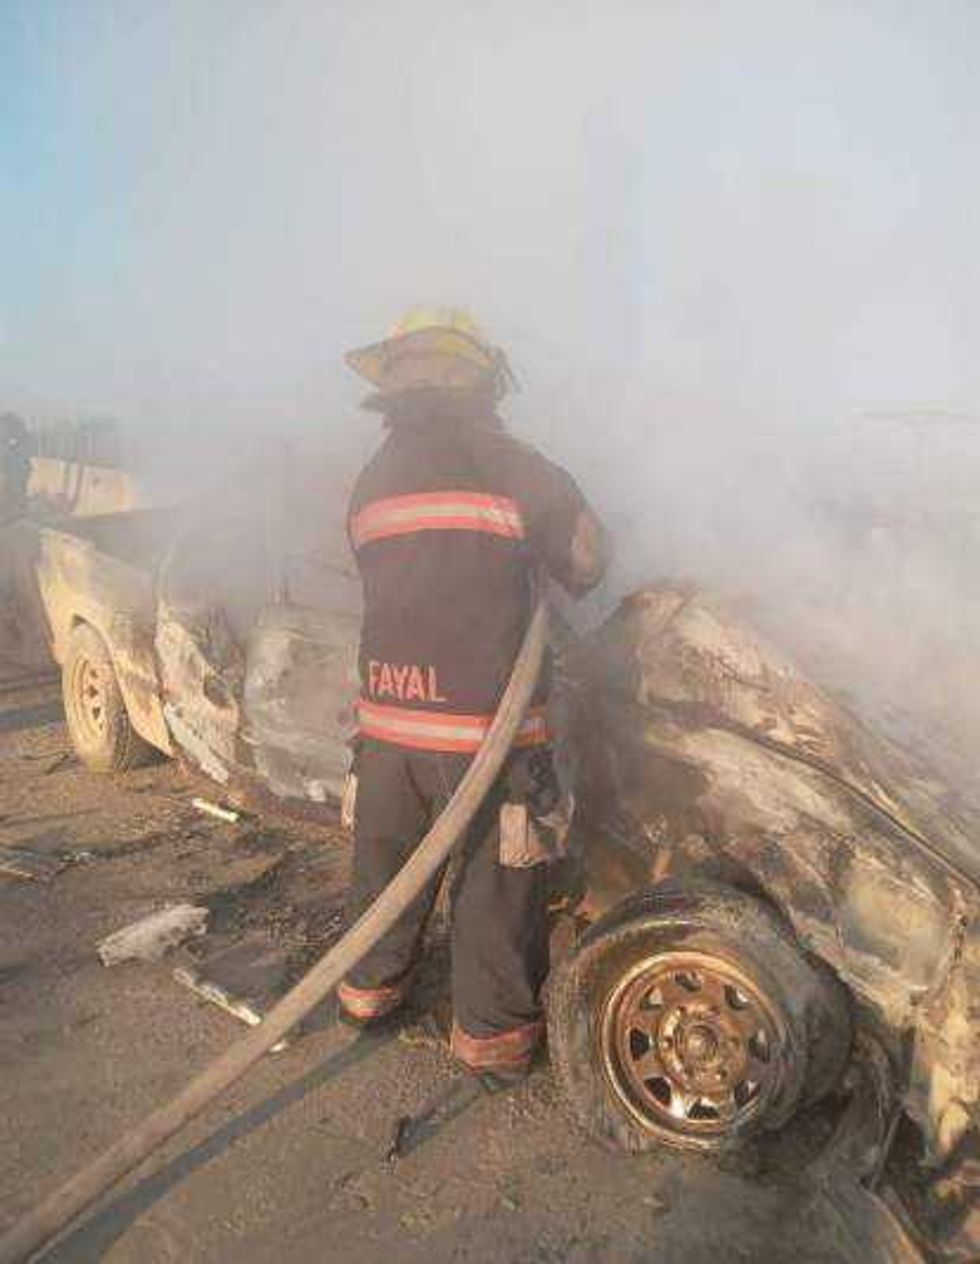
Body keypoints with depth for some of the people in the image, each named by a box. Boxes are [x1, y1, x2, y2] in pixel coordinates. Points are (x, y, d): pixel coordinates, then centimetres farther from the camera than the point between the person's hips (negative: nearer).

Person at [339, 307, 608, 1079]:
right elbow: (586, 564, 3)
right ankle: (493, 1033, 25)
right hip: (487, 724, -5)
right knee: (498, 882, 10)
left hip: (387, 720, 5)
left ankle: (370, 987, 41)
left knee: (386, 858, 22)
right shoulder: (514, 468, -6)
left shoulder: (371, 481, 9)